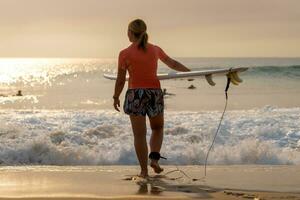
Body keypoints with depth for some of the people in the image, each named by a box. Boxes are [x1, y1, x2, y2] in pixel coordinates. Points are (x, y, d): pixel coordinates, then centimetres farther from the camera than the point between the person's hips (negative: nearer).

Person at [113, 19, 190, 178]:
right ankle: (154, 158, 2)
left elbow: (120, 80, -1)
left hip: (135, 94, -3)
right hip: (154, 93, 3)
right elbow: (173, 64, 18)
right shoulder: (155, 50, 5)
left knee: (139, 134, 4)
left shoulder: (125, 54, -5)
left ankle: (144, 170, 5)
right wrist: (190, 72, 33)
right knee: (158, 128, 22)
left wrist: (116, 97, 13)